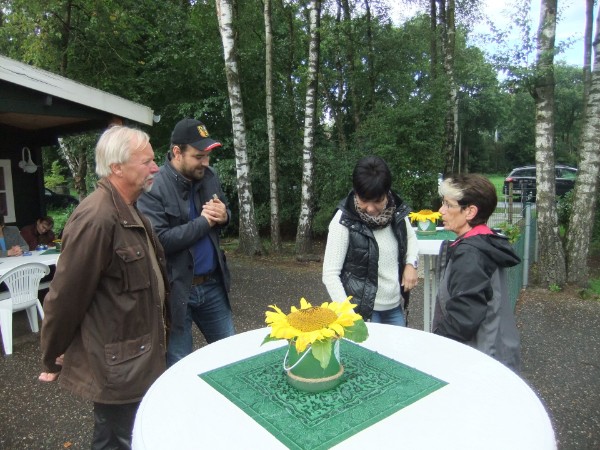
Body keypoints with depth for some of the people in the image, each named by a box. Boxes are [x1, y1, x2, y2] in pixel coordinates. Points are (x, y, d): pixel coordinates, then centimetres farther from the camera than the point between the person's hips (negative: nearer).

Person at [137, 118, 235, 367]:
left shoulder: (210, 176, 3)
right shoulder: (154, 187, -16)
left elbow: (225, 213, 17)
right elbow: (159, 240, -24)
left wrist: (224, 215, -8)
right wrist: (203, 221, -18)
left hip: (212, 284, 6)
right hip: (176, 290, -6)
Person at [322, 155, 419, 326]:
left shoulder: (397, 210, -7)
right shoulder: (344, 221, -19)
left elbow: (411, 238, 15)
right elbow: (330, 274, -17)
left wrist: (411, 264, -3)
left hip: (395, 307, 5)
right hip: (362, 310, -4)